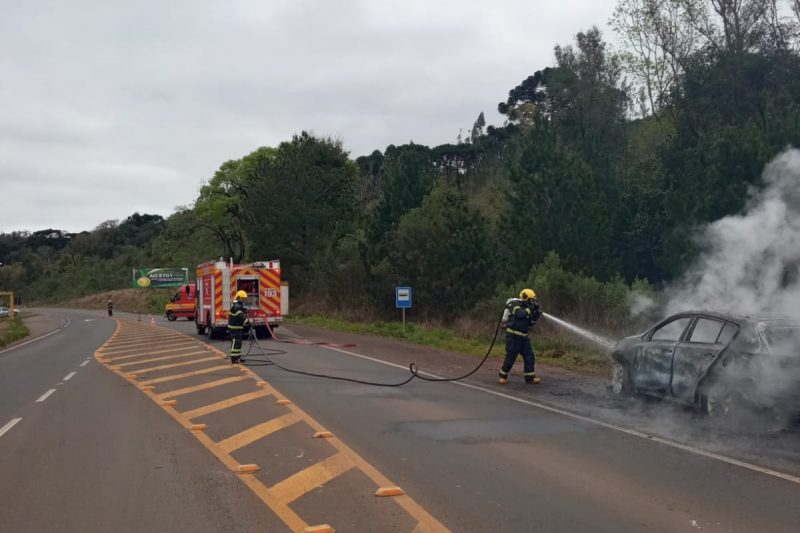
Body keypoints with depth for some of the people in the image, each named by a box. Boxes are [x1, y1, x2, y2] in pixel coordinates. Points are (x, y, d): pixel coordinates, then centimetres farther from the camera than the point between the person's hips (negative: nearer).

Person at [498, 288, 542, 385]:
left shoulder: (525, 307, 14)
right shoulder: (515, 305, -9)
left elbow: (530, 323, 12)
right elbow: (519, 314, -29)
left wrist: (536, 315, -1)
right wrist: (529, 310, -19)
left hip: (524, 337, 8)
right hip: (513, 336, -8)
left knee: (529, 356, 2)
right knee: (510, 357, -5)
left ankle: (530, 377, 6)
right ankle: (503, 376, 9)